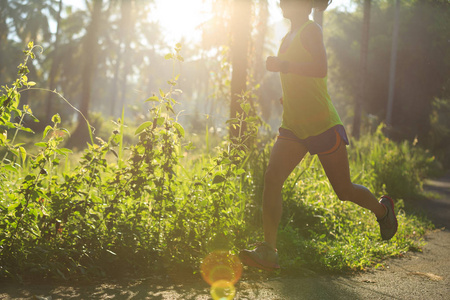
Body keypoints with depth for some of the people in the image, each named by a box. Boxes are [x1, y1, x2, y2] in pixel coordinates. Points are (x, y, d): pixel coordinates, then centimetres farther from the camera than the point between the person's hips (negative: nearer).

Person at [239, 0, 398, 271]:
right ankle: (269, 252, -15)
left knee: (344, 190, 5)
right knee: (272, 177, -13)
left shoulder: (311, 30, -9)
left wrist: (282, 65, -26)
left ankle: (383, 209, 37)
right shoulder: (290, 36, 17)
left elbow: (321, 68, -26)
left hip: (323, 126, -7)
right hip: (293, 127, 7)